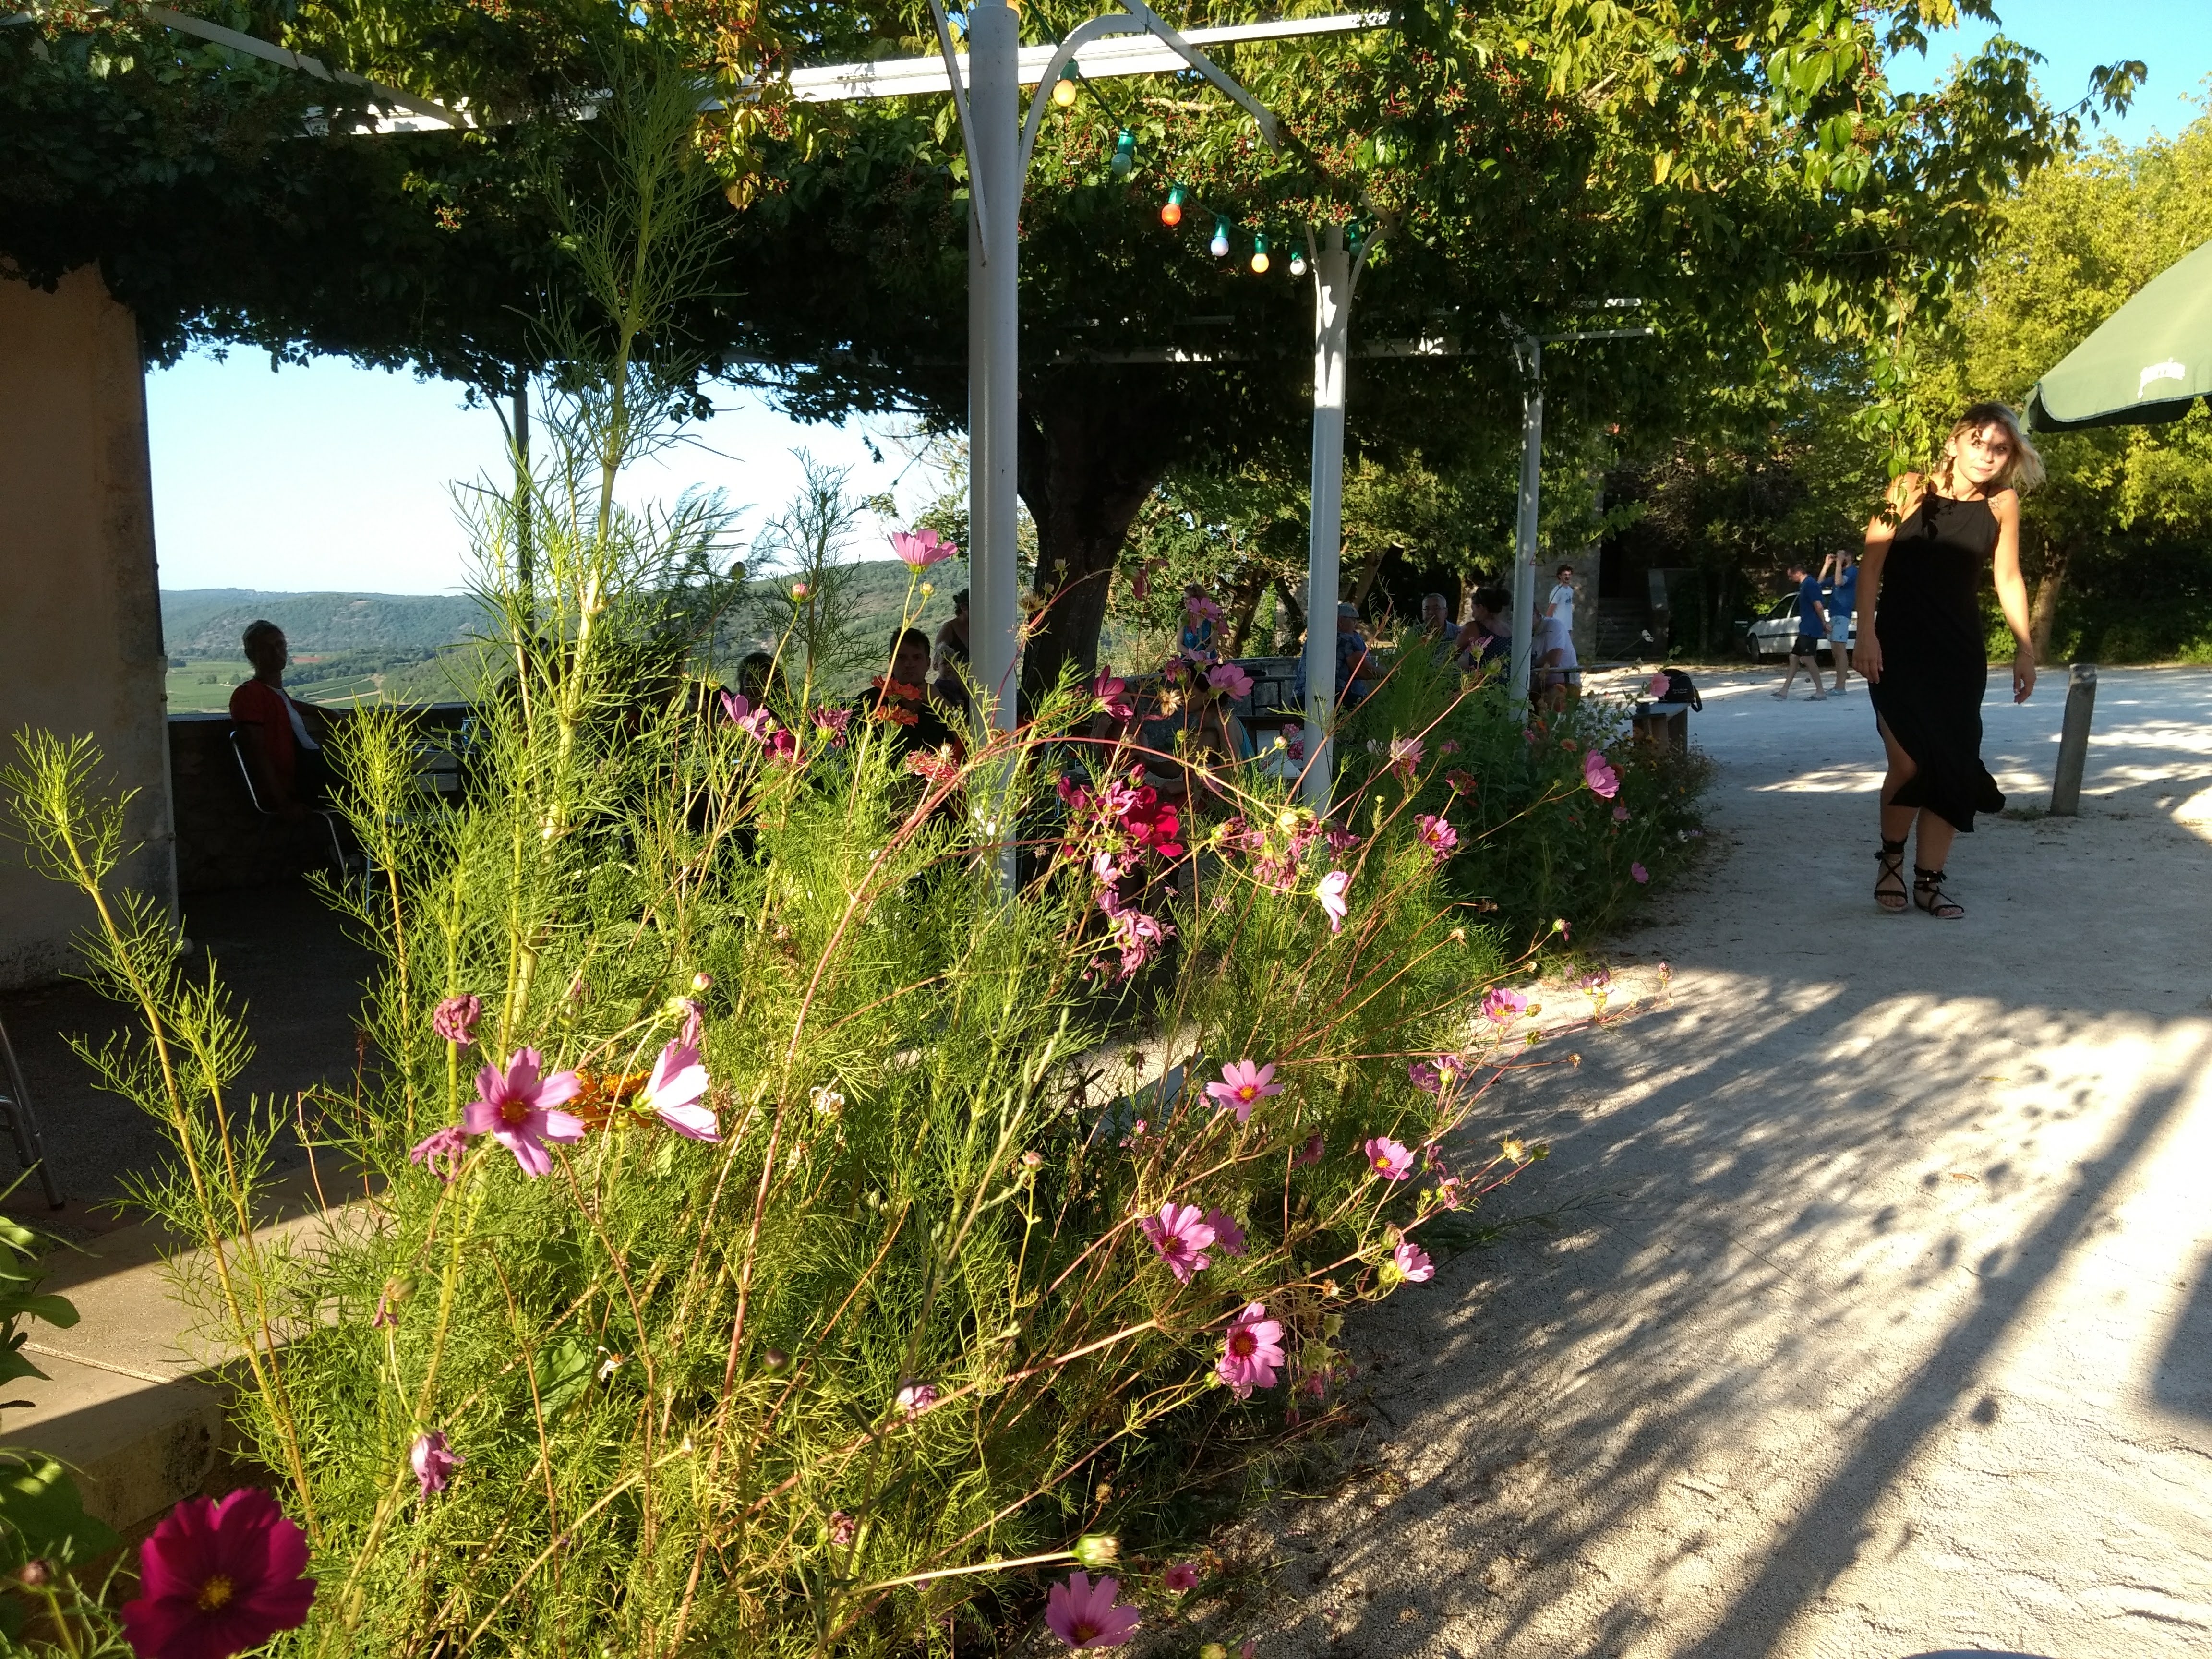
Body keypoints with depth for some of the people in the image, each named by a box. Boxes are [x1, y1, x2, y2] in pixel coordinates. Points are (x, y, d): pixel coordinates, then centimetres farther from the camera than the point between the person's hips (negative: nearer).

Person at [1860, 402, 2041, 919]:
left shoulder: (2002, 503, 0)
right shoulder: (1912, 489, -9)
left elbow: (2008, 578, 8)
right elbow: (1872, 561, -7)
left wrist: (2025, 649, 8)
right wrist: (1866, 633, -14)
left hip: (1961, 652, 4)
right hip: (1899, 648, -4)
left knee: (1953, 766, 2)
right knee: (1910, 763, -13)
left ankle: (1929, 881, 12)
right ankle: (1891, 859, 13)